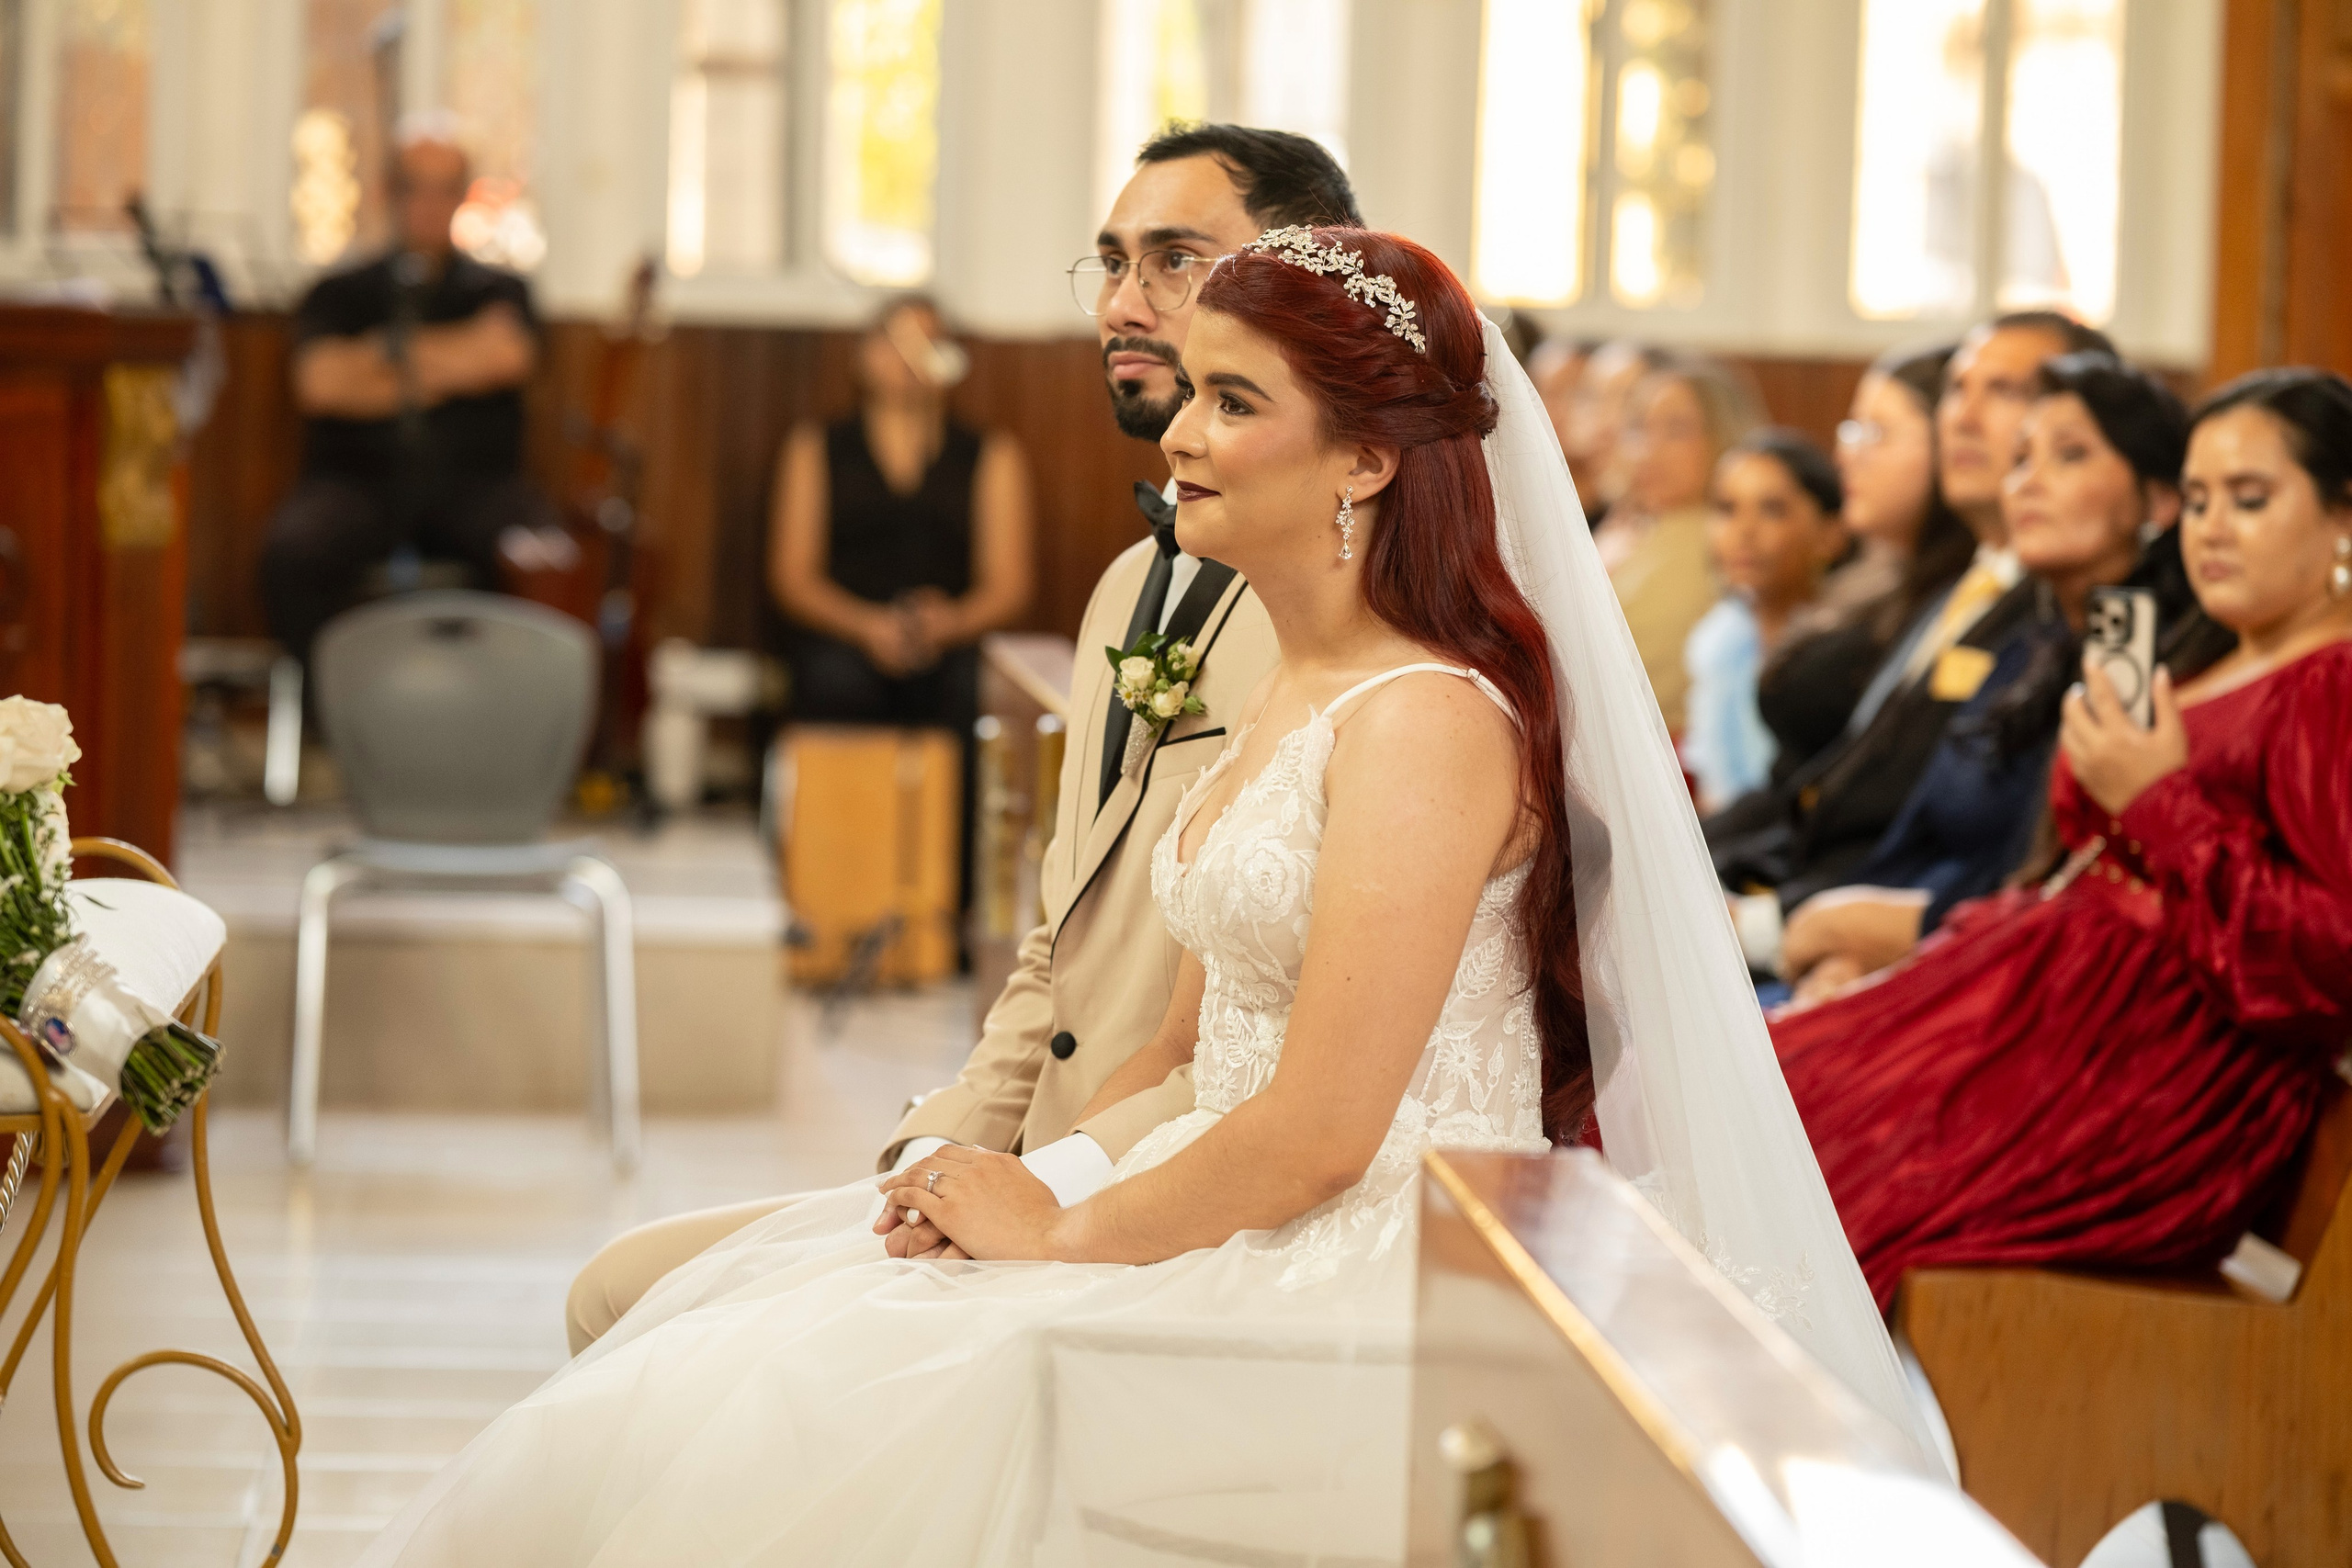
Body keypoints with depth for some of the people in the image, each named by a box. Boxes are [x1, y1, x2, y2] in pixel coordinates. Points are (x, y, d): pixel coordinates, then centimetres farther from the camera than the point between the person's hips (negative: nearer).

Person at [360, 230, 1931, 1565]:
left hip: (1367, 1304, -9)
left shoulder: (1429, 721, -17)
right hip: (1243, 1241, 9)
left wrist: (1066, 1231, -9)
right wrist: (1011, 1171, 3)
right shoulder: (1287, 693, 14)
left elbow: (1317, 1131, -21)